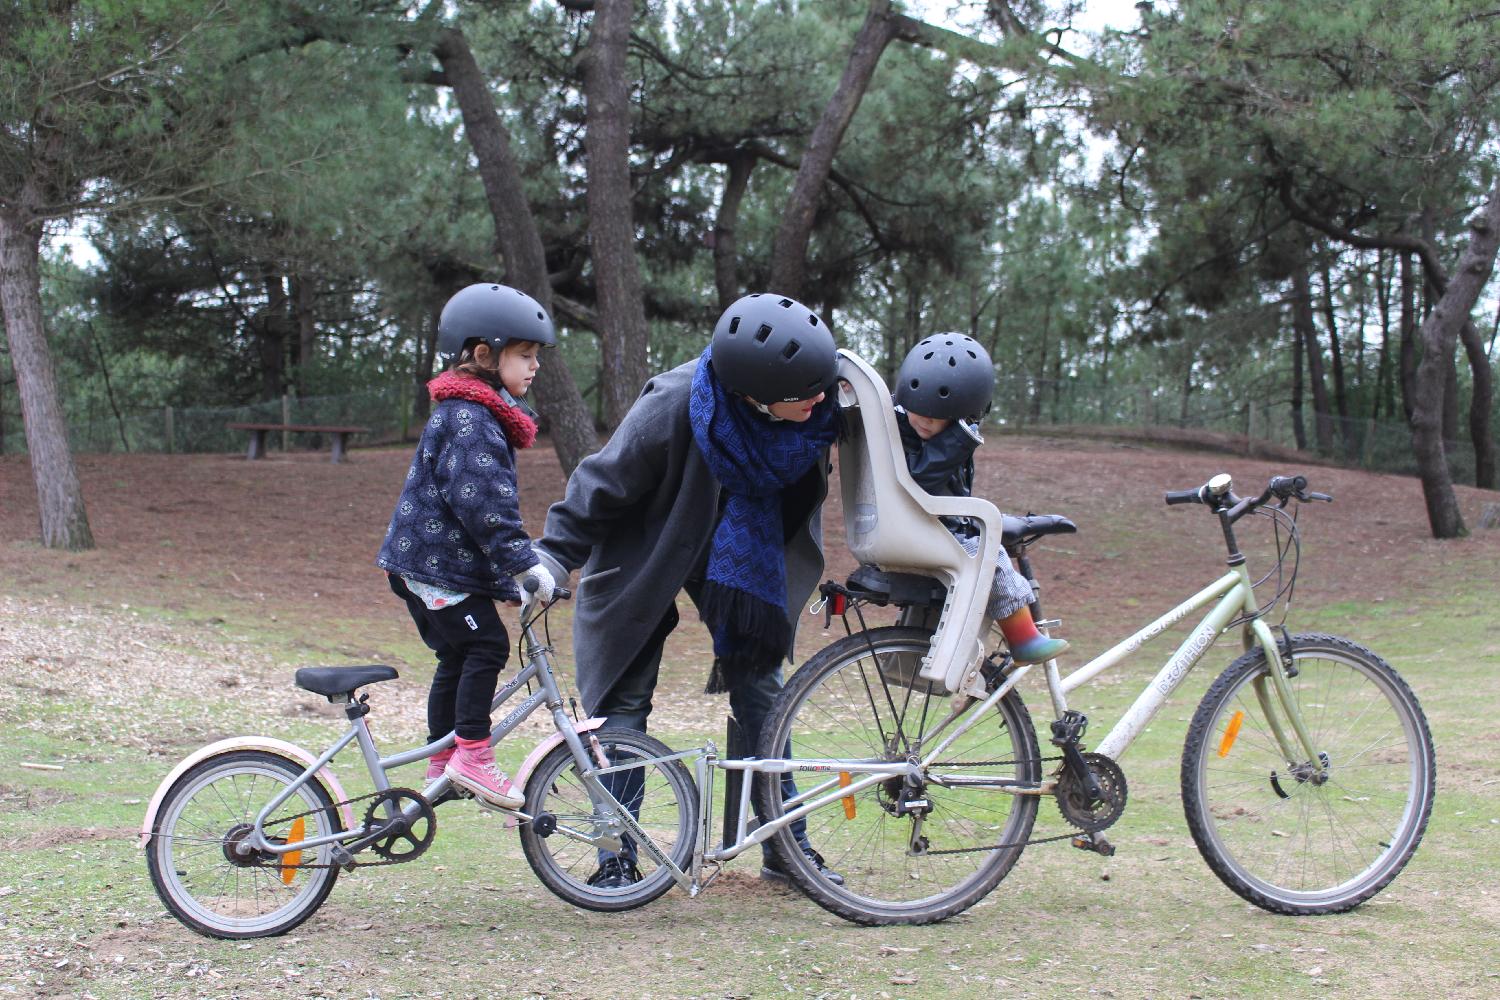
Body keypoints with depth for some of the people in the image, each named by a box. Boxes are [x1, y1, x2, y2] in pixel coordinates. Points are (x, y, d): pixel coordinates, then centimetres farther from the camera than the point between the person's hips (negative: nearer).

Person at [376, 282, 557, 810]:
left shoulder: (480, 411, 18)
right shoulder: (469, 416, -17)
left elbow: (491, 496, 23)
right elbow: (480, 499, -26)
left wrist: (514, 567, 21)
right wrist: (523, 561, -28)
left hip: (431, 559, 11)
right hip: (435, 561, -11)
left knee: (458, 657, 13)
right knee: (485, 645, -14)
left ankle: (442, 763, 20)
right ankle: (471, 753, -10)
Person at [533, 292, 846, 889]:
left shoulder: (820, 402, -22)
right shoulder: (674, 407, -36)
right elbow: (605, 482, -24)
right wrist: (554, 556, -24)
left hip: (742, 554, 4)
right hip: (647, 553, -4)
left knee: (760, 686, 5)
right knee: (624, 700, -1)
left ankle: (788, 846, 16)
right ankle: (617, 856, 9)